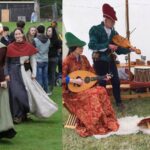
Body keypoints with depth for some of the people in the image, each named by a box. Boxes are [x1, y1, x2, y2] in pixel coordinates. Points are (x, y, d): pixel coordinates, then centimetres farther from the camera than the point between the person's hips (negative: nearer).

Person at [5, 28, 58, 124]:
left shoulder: (29, 46, -1)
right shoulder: (10, 47, -4)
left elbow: (33, 60, 4)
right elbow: (6, 62, 1)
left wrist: (33, 73, -4)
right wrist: (6, 74, -6)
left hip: (25, 72, 2)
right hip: (13, 72, -2)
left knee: (28, 92, 2)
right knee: (16, 93, -6)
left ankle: (24, 114, 19)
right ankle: (17, 115, 3)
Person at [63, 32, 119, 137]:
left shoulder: (83, 58, 7)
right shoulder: (67, 61, -15)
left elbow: (91, 72, 14)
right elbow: (62, 78, -19)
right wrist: (74, 81, -26)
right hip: (72, 92, -7)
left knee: (101, 91, -19)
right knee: (92, 95, -30)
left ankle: (106, 122, -14)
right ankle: (93, 126, -19)